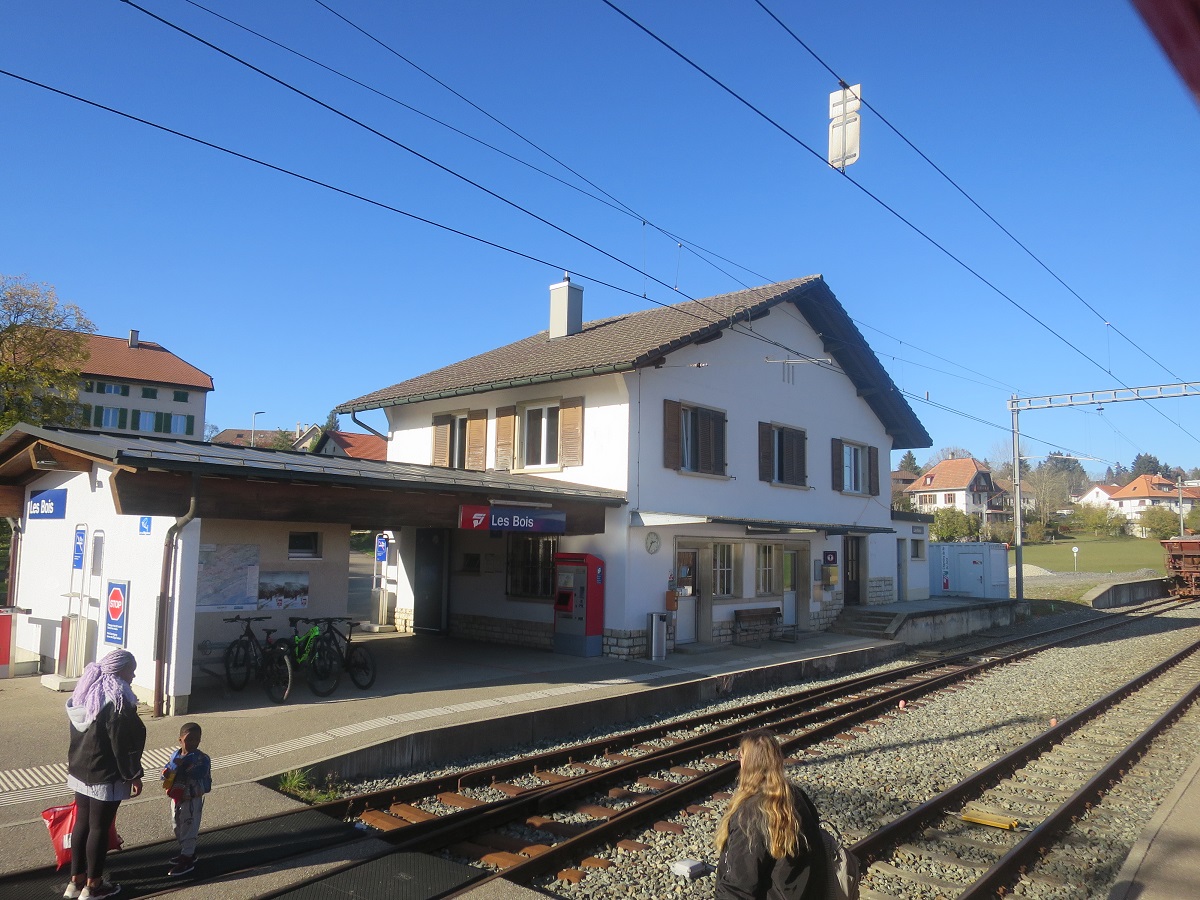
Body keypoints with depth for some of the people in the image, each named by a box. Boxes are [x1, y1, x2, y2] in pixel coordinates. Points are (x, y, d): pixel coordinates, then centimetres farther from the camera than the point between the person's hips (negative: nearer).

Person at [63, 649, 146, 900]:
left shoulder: (85, 692, 3)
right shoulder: (116, 701, -24)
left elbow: (77, 734, 14)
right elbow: (122, 744, -21)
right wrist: (133, 775, -12)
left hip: (80, 772, 8)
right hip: (105, 777, -8)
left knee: (82, 822, 17)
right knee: (99, 827, 4)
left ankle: (76, 880, 28)